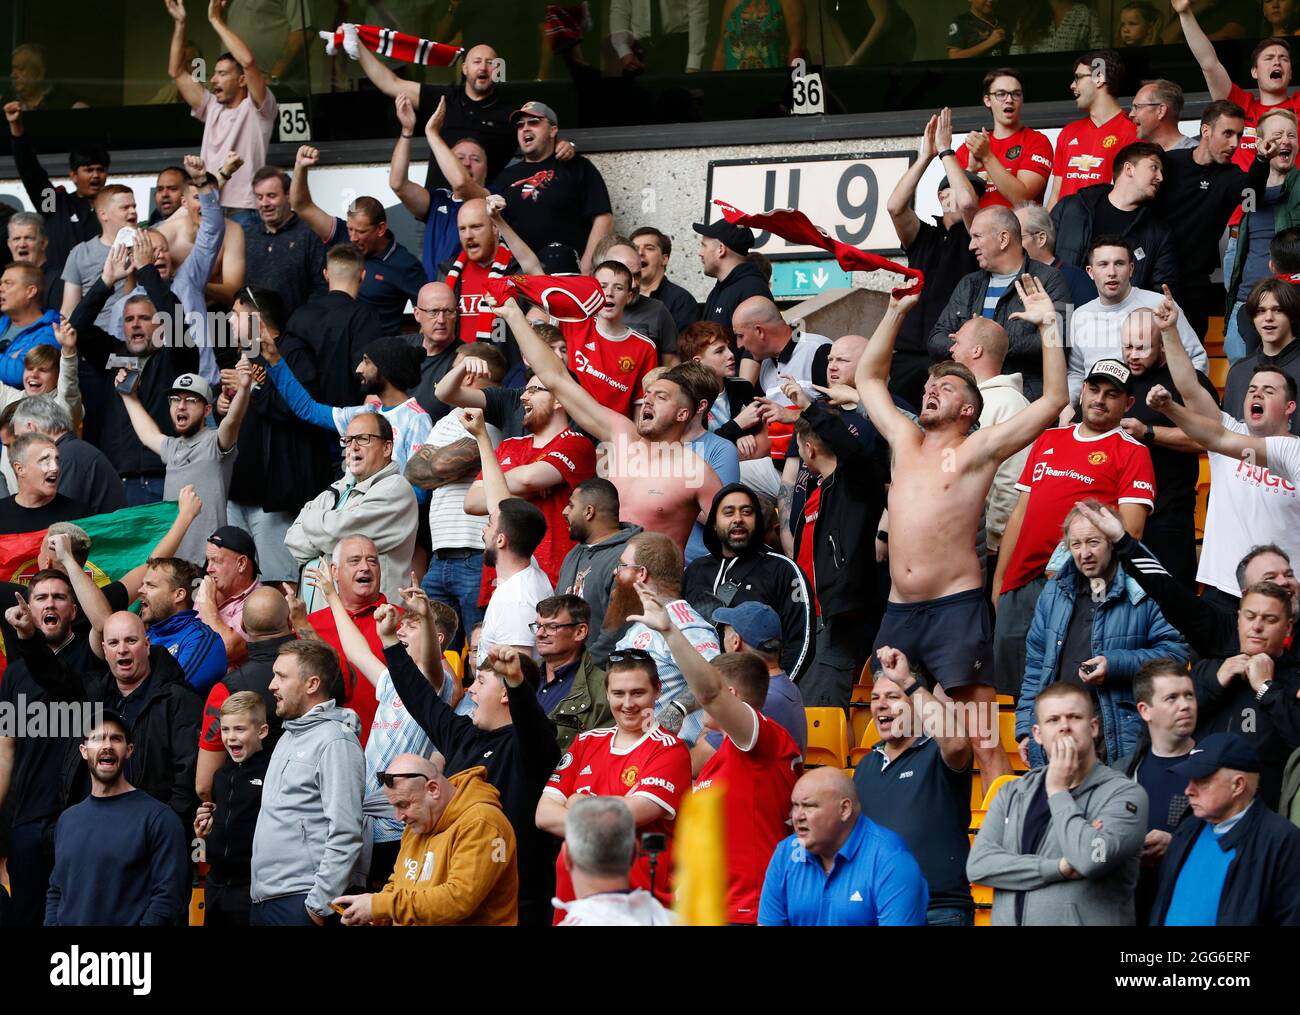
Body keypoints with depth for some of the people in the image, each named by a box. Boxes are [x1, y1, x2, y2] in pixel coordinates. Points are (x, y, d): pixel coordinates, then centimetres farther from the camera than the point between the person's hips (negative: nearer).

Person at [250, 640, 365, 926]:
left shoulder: (335, 741, -11)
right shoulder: (289, 736, 18)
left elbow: (345, 835, -17)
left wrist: (320, 904, -19)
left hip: (300, 903, -9)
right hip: (263, 900, 9)